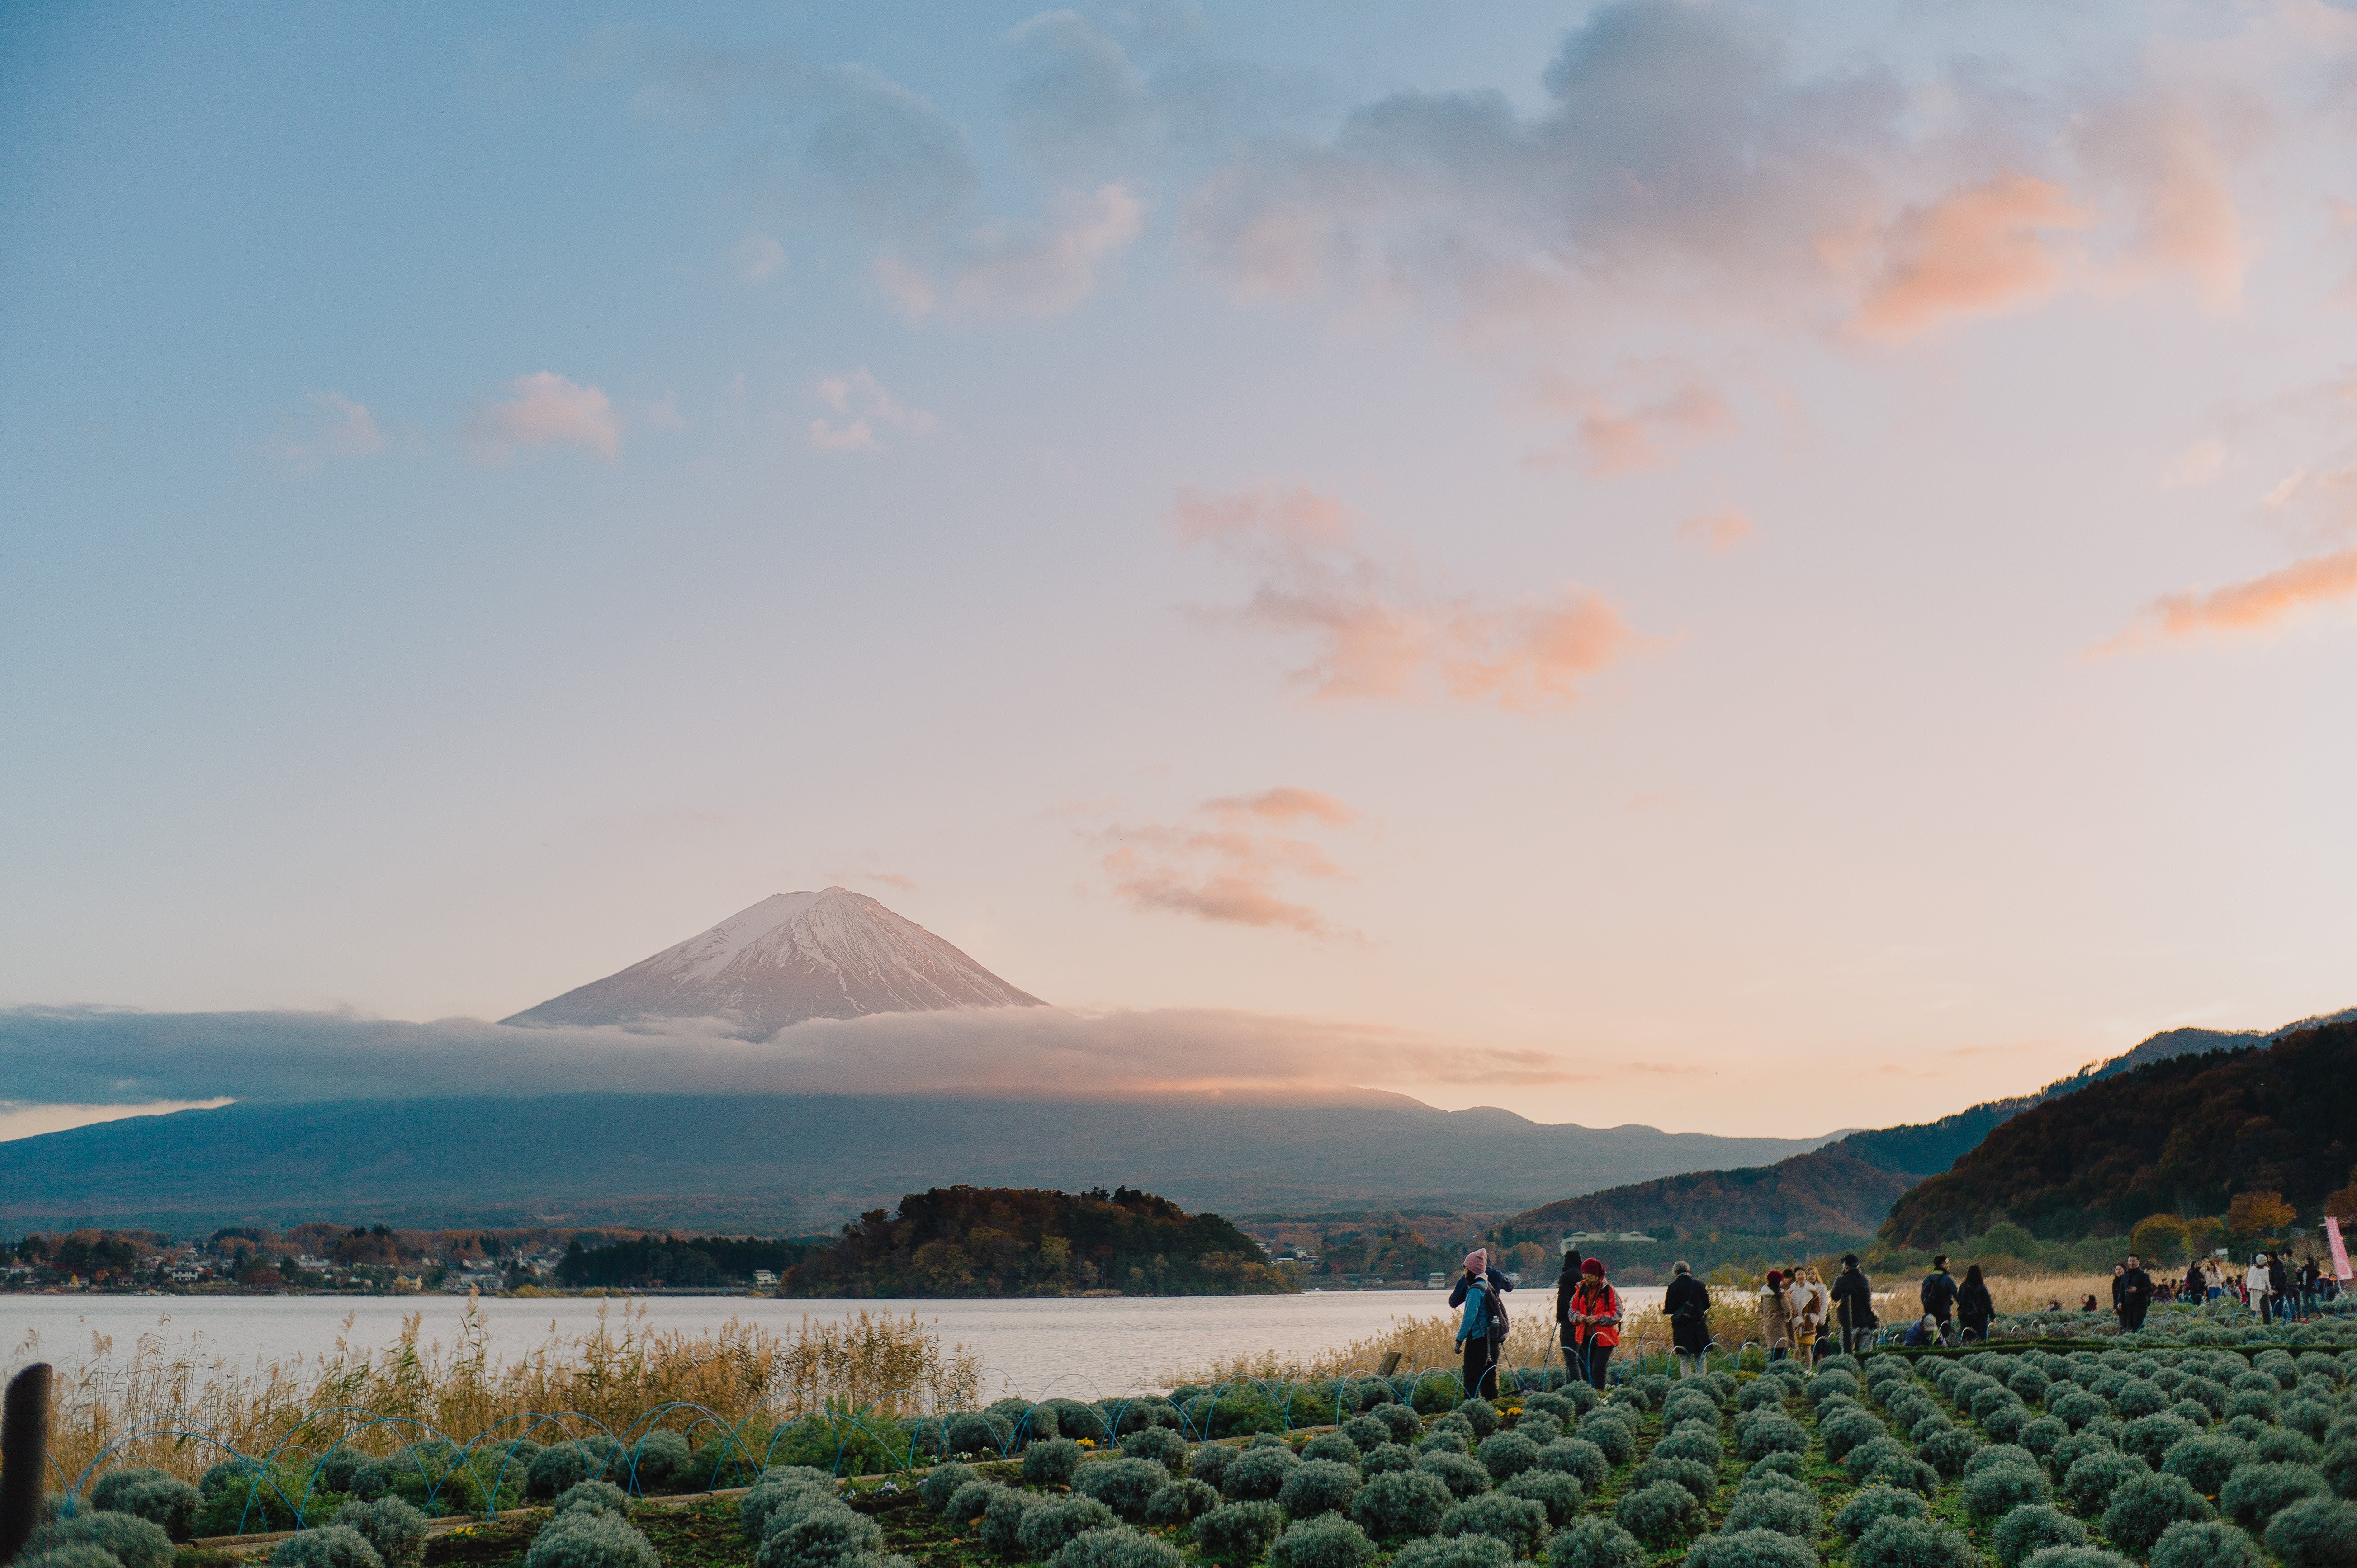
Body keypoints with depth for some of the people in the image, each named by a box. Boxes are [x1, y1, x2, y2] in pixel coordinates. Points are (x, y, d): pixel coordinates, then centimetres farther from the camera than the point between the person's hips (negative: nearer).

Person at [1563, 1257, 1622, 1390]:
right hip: (1585, 1337, 5)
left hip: (1604, 1339, -5)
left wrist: (1598, 1318, -21)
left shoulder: (1609, 1291, -6)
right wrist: (1579, 1317, -10)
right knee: (1586, 1368, 9)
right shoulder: (1581, 1290, 9)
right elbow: (1572, 1309, 12)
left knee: (1598, 1370, -10)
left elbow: (1617, 1314, -9)